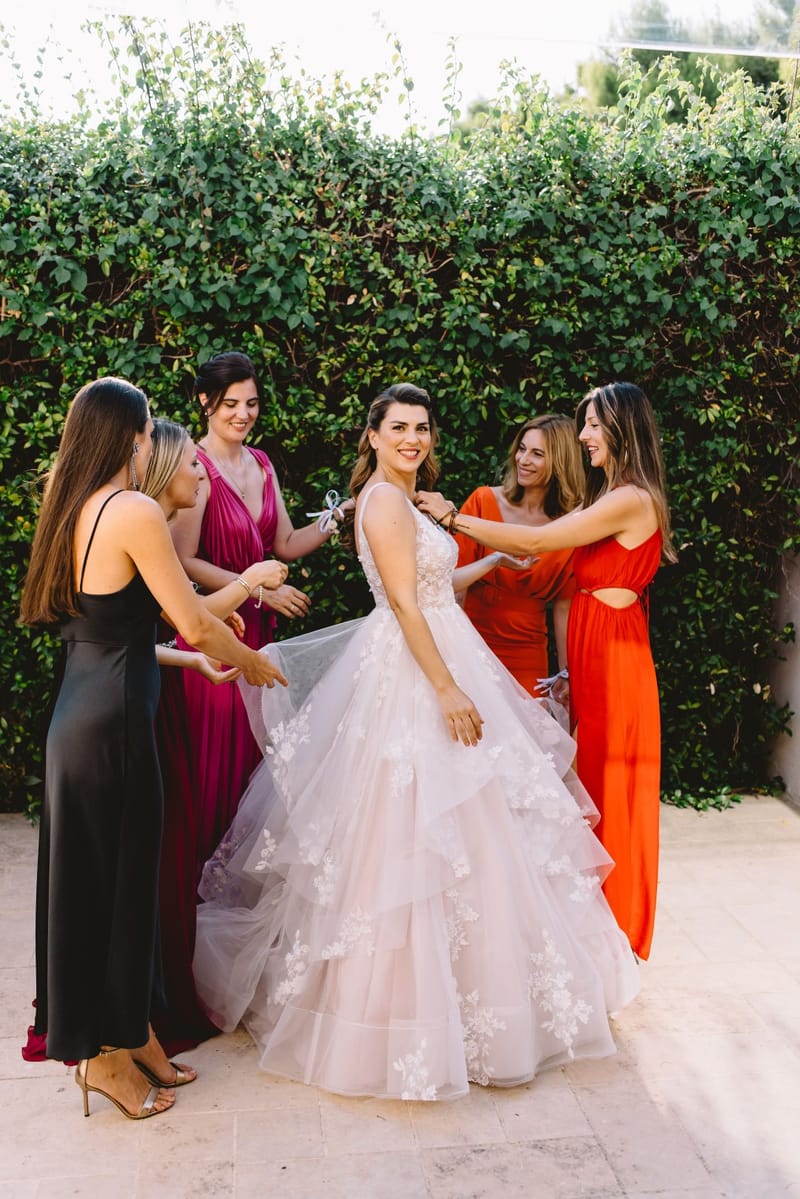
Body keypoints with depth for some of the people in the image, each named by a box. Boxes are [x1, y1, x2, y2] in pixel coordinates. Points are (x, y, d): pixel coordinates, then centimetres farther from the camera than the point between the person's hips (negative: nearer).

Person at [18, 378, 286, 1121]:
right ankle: (107, 1052, 22)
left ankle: (129, 1033, 32)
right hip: (113, 723, -8)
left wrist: (198, 661, 22)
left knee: (93, 880, 16)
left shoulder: (71, 510, 10)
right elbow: (193, 622, -13)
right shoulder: (134, 512, -15)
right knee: (116, 885, 5)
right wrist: (252, 662, 5)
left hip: (78, 714, 8)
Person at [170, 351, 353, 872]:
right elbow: (184, 561, -18)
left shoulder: (261, 463, 10)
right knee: (213, 747, 1)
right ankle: (201, 863, 17)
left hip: (258, 625, 7)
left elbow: (286, 545, 11)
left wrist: (338, 518, -3)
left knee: (252, 746, 12)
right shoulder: (197, 468, -12)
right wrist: (259, 589, -18)